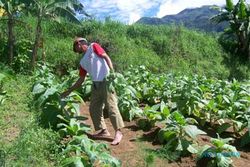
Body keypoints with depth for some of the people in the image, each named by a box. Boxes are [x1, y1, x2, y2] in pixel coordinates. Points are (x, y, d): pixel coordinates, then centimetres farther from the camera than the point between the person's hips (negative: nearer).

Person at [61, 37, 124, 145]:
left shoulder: (93, 46, 6)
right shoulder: (83, 61, 21)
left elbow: (106, 57, -4)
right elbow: (81, 80, 23)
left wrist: (112, 71, -18)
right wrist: (69, 91, 23)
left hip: (106, 81, -8)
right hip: (95, 85, 8)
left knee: (111, 107, -9)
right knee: (93, 109, 7)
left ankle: (118, 132, -2)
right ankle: (103, 131, 17)